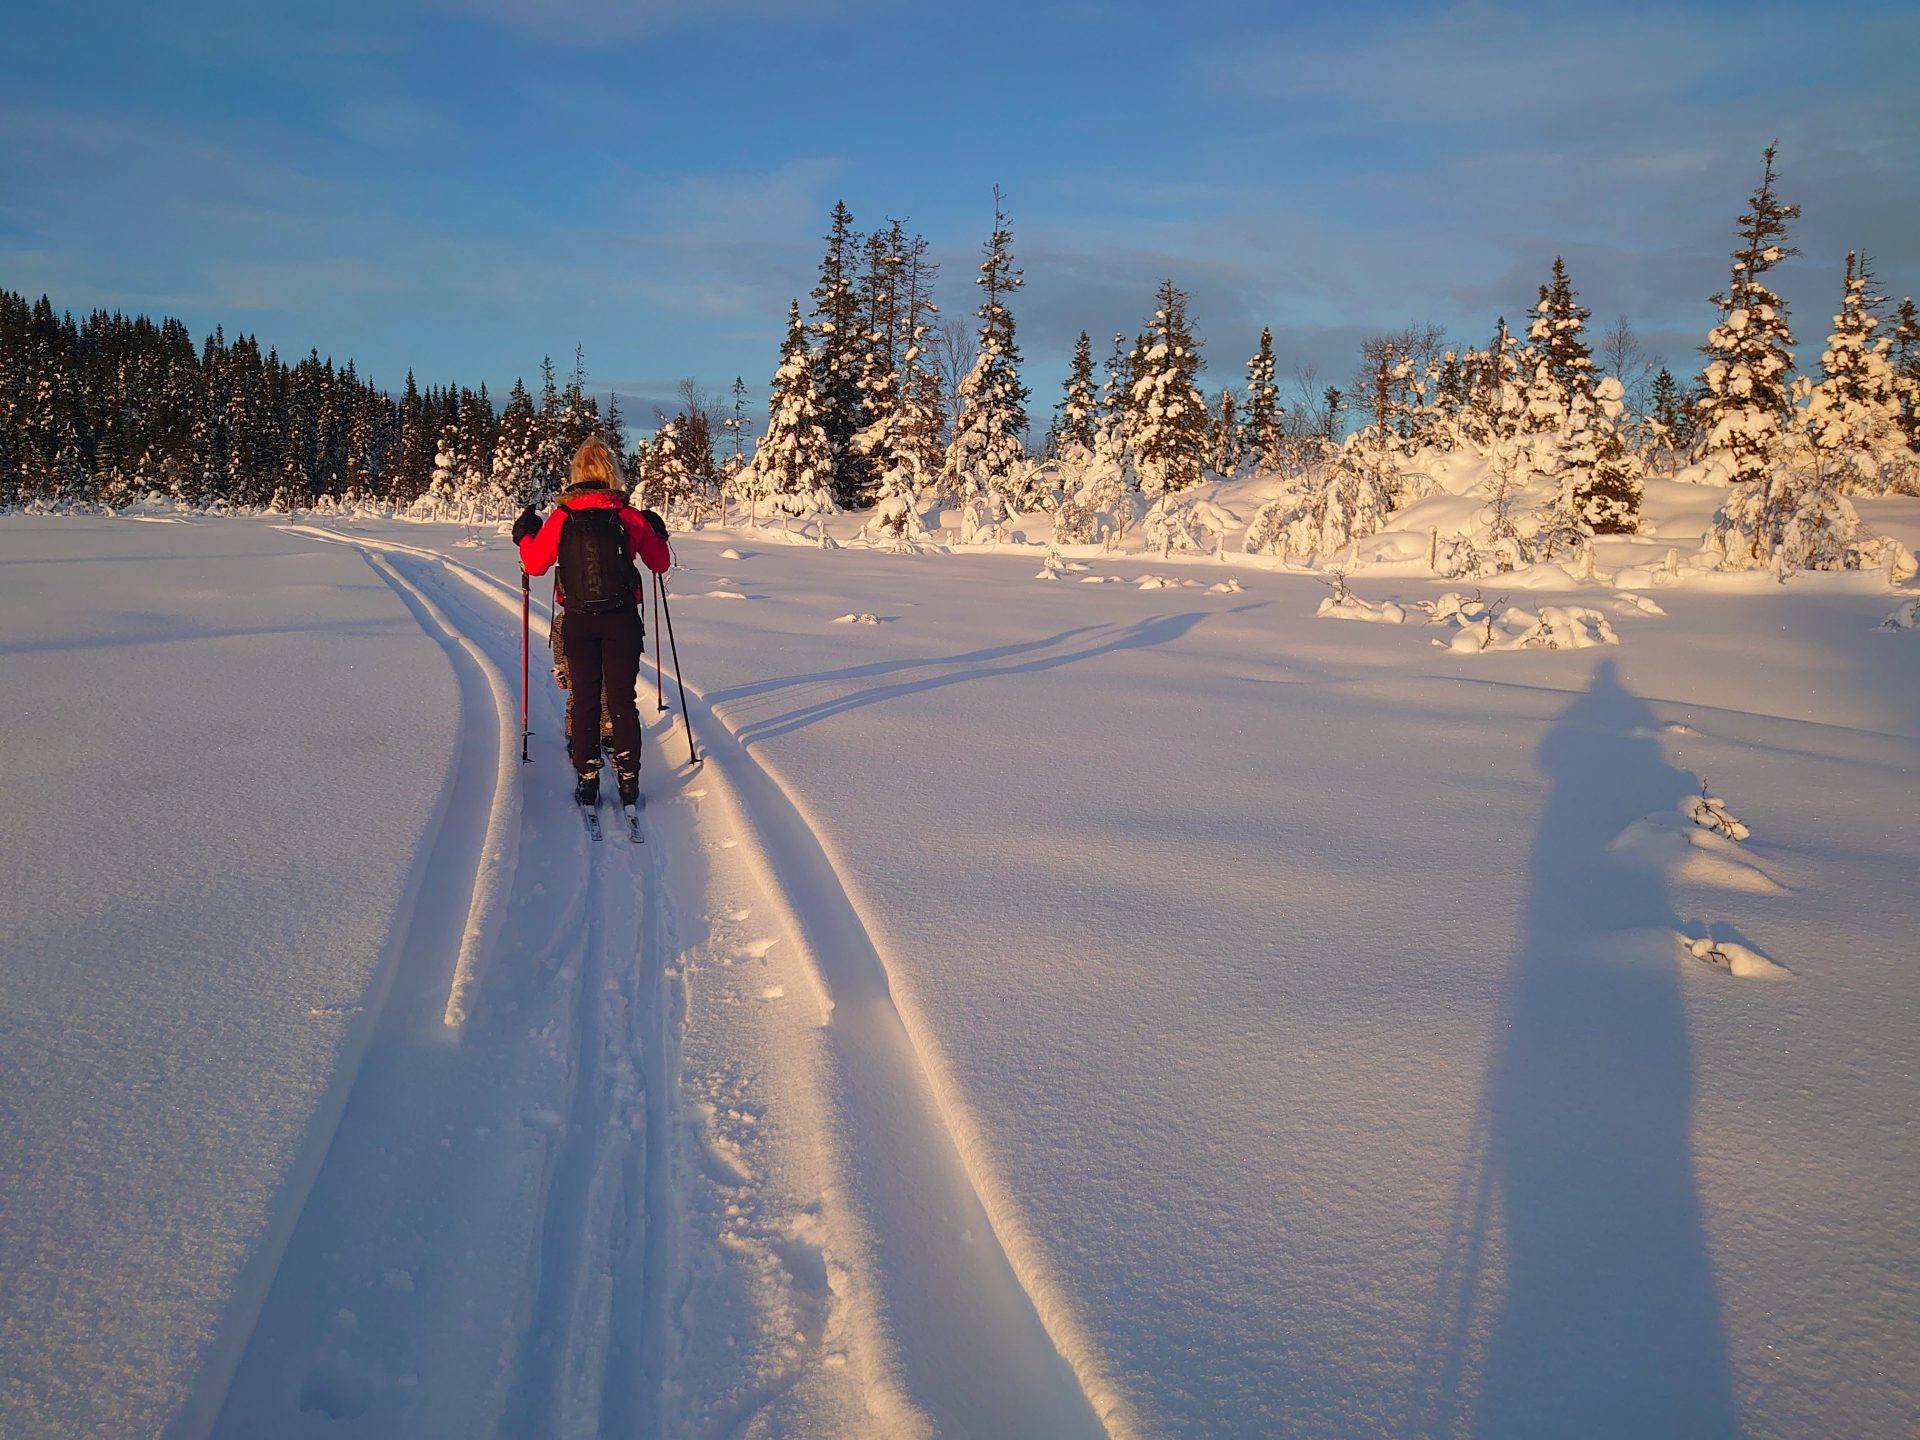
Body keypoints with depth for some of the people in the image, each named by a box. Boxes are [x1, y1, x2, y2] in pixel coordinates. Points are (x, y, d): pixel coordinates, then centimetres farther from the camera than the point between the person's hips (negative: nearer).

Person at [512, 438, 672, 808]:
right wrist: (658, 533, 27)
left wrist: (524, 535, 21)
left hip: (578, 621, 0)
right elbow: (660, 564, 8)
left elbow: (535, 565, 2)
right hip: (622, 621, 0)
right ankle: (628, 779, 6)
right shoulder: (631, 517, -3)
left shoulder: (561, 518, -3)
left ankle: (587, 780, 9)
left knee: (583, 698, 8)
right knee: (622, 699, 6)